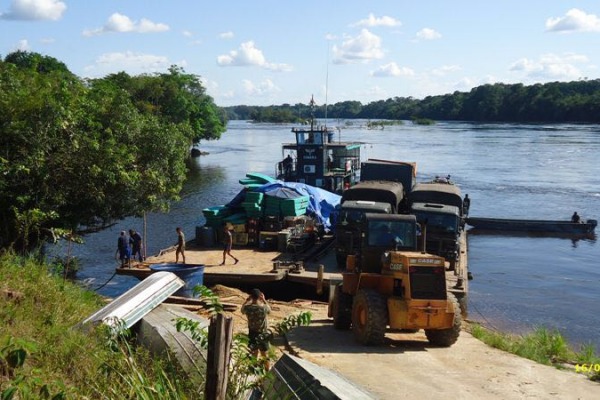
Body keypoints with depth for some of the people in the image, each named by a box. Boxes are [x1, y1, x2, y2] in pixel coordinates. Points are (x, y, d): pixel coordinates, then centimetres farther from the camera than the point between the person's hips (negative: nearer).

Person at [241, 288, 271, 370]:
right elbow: (269, 309, 6)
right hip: (263, 335, -1)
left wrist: (247, 300, 8)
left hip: (252, 335, 1)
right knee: (265, 356, 15)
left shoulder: (248, 308, -18)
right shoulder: (264, 308, -20)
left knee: (254, 356, 17)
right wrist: (264, 300, 7)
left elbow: (242, 310, 8)